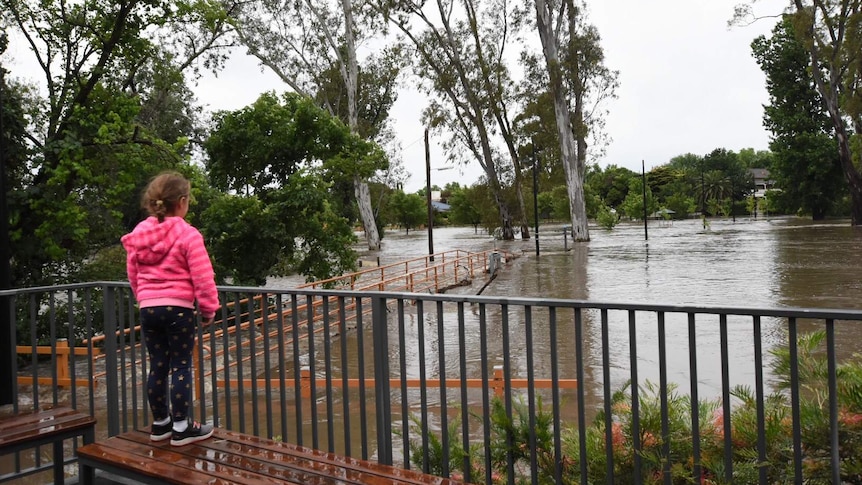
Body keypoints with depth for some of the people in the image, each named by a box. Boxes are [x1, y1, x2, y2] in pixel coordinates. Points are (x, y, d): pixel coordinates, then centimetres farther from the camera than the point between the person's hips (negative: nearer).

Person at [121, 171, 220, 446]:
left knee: (157, 367, 14)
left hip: (148, 309, 6)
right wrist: (209, 308, -2)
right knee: (181, 367, 2)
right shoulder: (187, 235, -12)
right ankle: (181, 428, 7)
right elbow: (202, 277, -13)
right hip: (178, 308, -6)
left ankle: (160, 423, 25)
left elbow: (133, 274, 16)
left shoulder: (138, 235, 7)